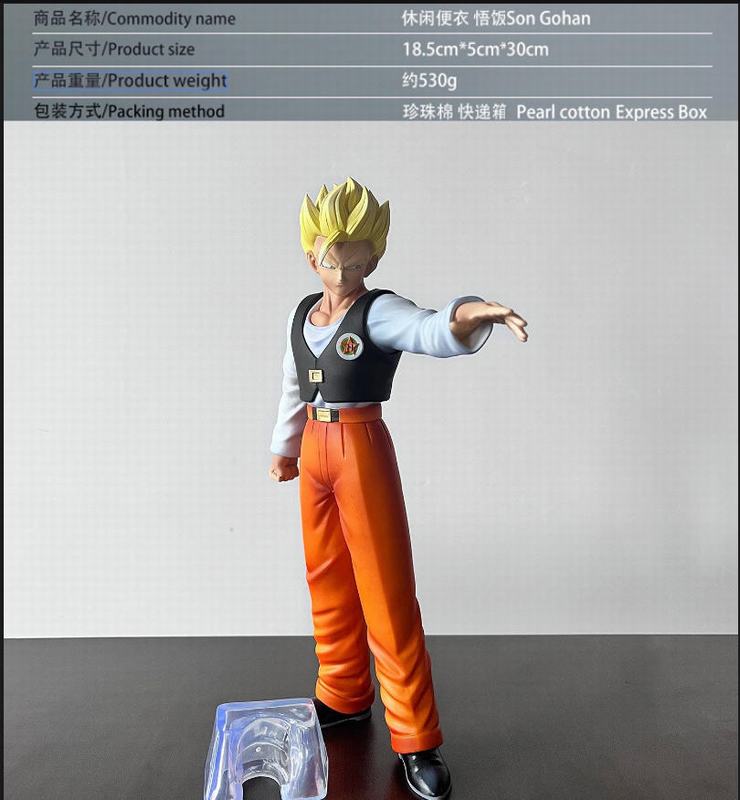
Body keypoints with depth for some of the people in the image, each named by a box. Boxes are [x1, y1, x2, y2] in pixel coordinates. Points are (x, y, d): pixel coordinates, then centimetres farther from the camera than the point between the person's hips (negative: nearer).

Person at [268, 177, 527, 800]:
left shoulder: (379, 311, -10)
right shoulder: (301, 314, 10)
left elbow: (429, 332, -32)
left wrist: (465, 314, -54)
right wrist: (284, 447, 27)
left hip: (363, 449, -6)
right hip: (314, 450, 7)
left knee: (387, 592, -1)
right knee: (327, 580, 17)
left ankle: (417, 739, 15)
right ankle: (344, 695, 38)